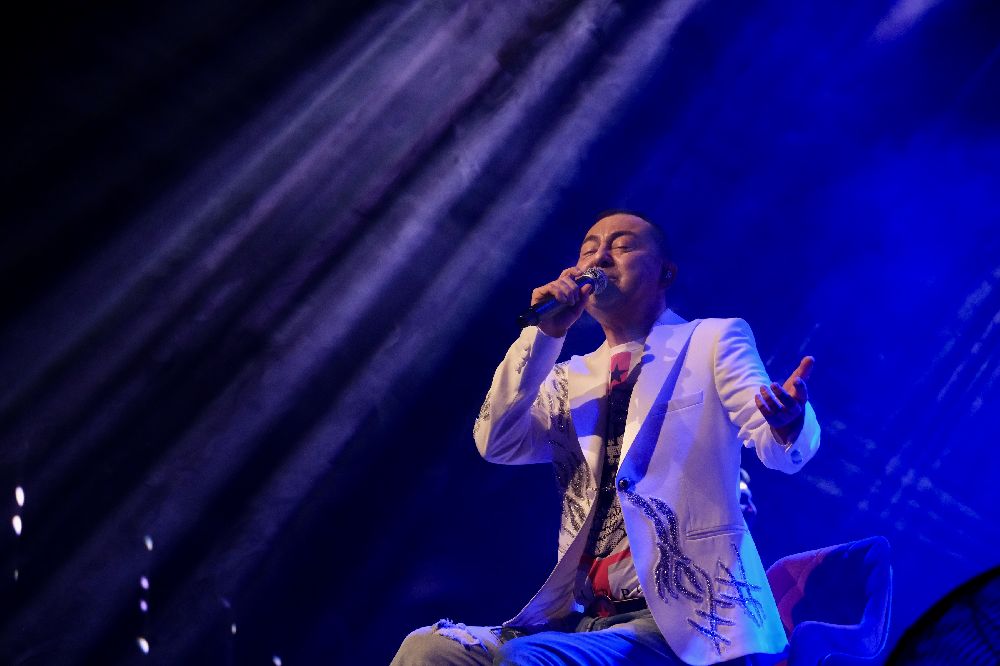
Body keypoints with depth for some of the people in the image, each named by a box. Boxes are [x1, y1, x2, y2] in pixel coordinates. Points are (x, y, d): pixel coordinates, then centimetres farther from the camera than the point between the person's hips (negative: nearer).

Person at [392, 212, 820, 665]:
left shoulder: (714, 340, 8)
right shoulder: (569, 377, 19)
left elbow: (777, 446, -7)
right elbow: (497, 444, 4)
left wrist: (787, 421, -31)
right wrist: (544, 334, -3)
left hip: (683, 617, -5)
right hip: (581, 619, 5)